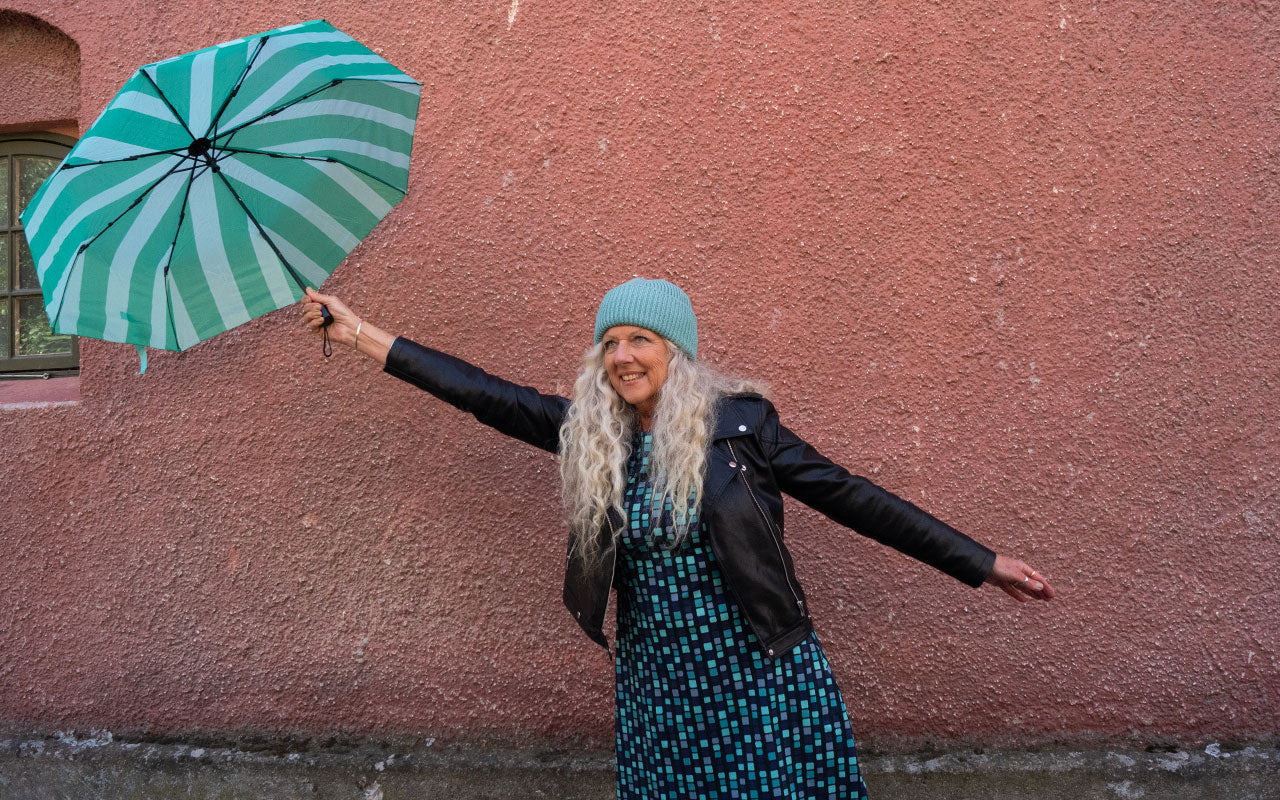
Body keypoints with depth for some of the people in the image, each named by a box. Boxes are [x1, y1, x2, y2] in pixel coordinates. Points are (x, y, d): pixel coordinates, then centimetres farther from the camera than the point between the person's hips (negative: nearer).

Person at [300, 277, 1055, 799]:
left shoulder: (739, 420, -7)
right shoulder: (591, 435, 2)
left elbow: (849, 497, -5)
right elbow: (488, 394, 3)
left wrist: (981, 563, -5)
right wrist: (364, 334, 2)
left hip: (767, 680, -3)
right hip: (660, 685, 3)